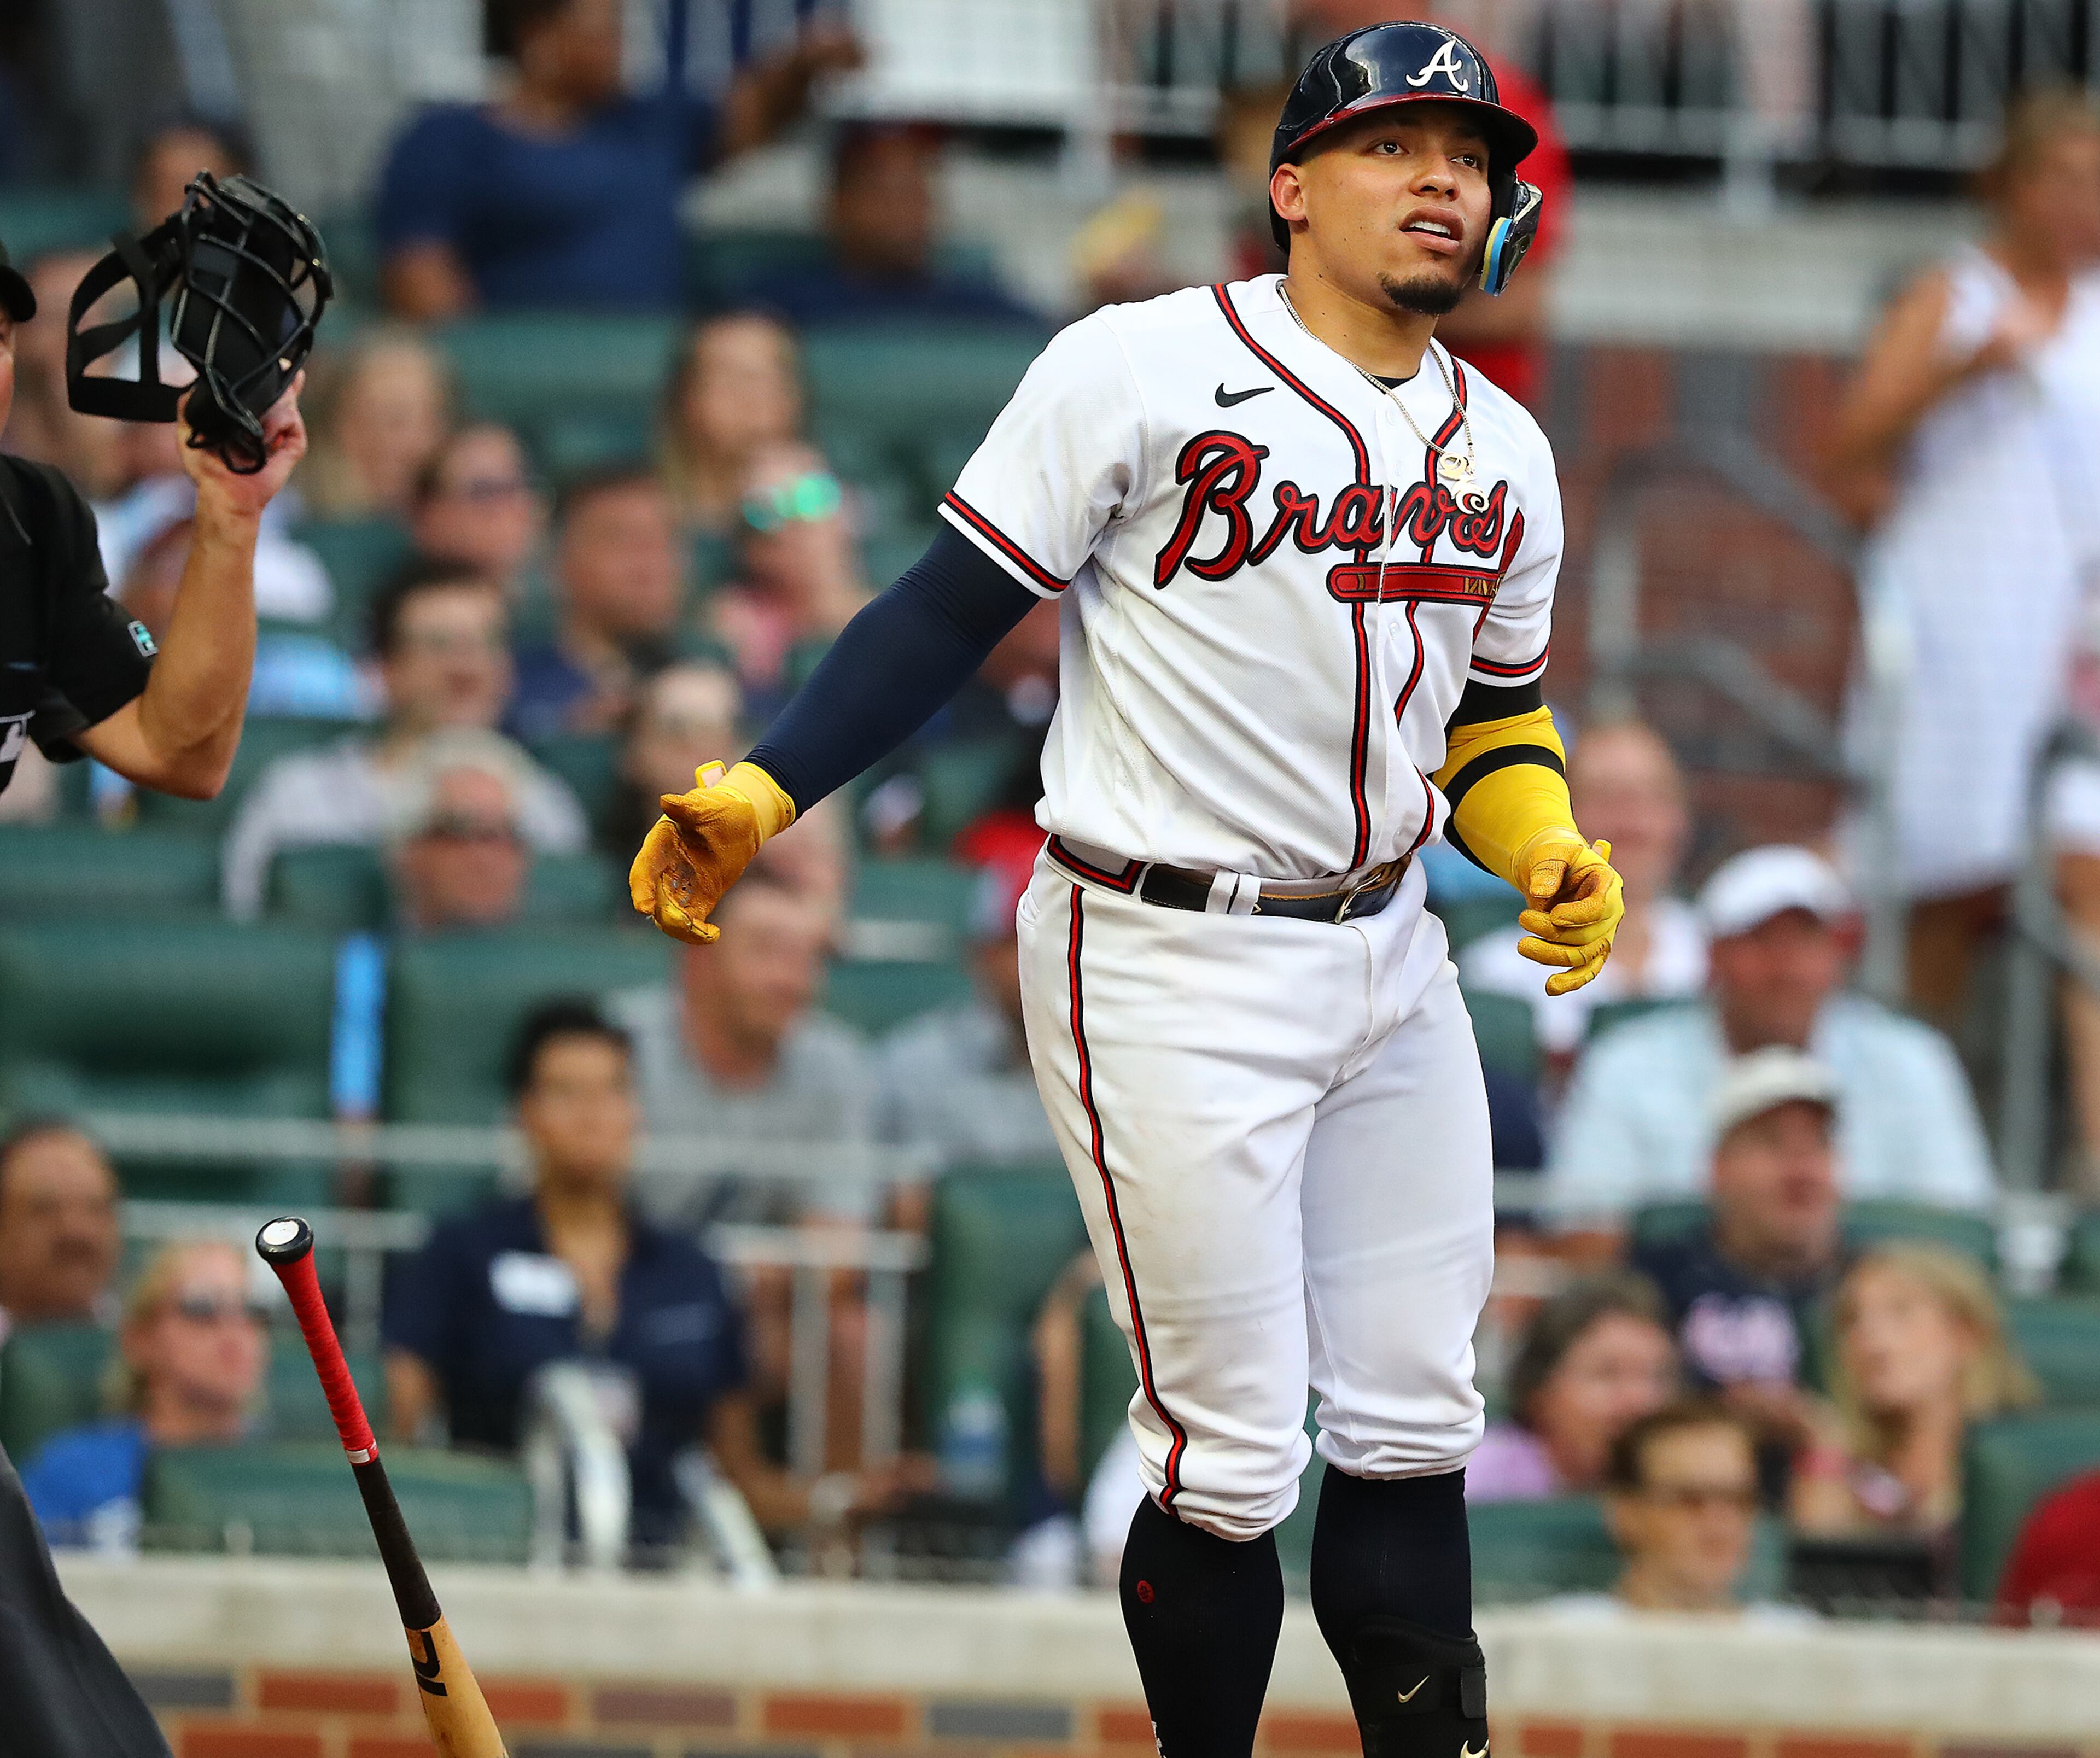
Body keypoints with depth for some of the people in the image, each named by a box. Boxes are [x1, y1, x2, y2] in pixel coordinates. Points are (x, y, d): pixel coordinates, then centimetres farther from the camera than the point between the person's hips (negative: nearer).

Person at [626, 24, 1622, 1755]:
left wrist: (1548, 852, 0)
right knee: (1229, 1461, -6)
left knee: (1413, 1421, 9)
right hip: (1165, 966, -6)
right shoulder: (1143, 369, -10)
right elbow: (953, 607, -9)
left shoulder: (1504, 450, 10)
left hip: (1387, 953, 6)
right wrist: (759, 793, -18)